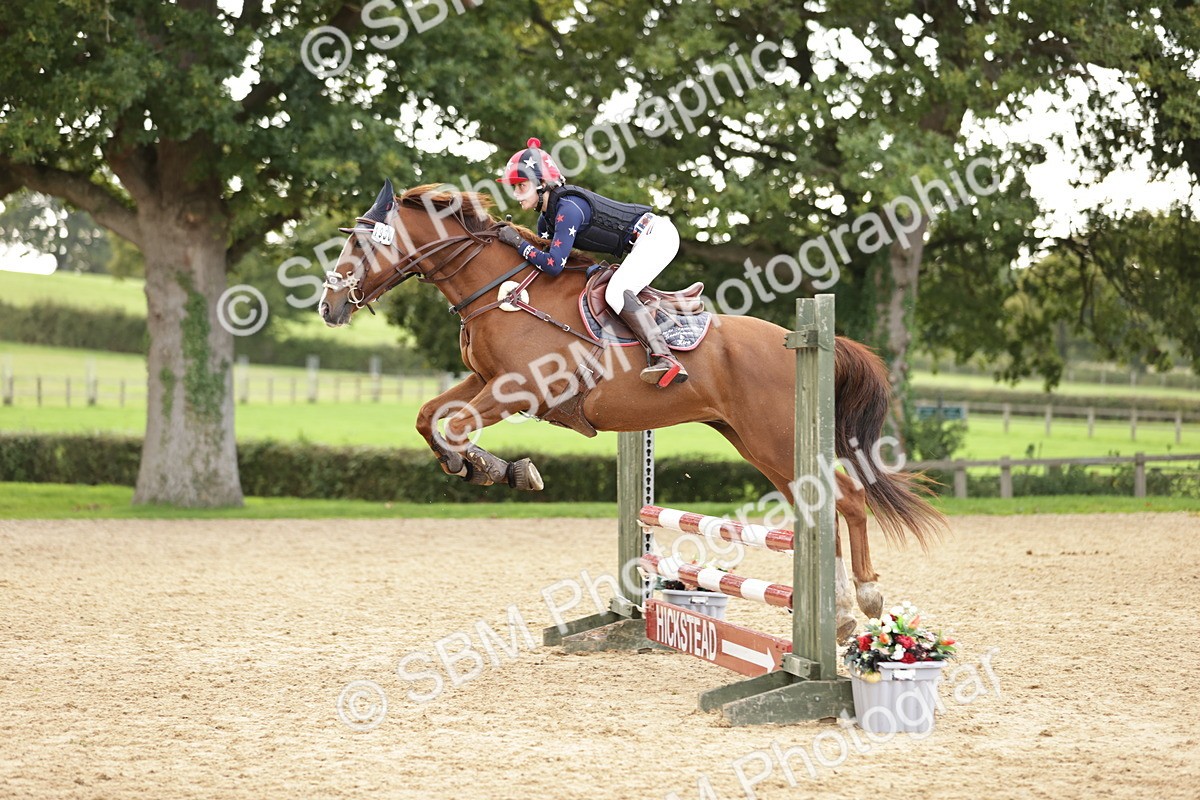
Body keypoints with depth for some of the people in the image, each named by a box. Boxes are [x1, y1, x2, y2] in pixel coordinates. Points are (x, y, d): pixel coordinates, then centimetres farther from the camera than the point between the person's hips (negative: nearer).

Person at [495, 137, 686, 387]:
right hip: (640, 244, 10)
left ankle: (664, 359, -34)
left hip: (656, 234, -10)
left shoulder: (568, 208, -24)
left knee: (616, 293, -25)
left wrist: (517, 241, -21)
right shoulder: (546, 219, 6)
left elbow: (553, 265, -29)